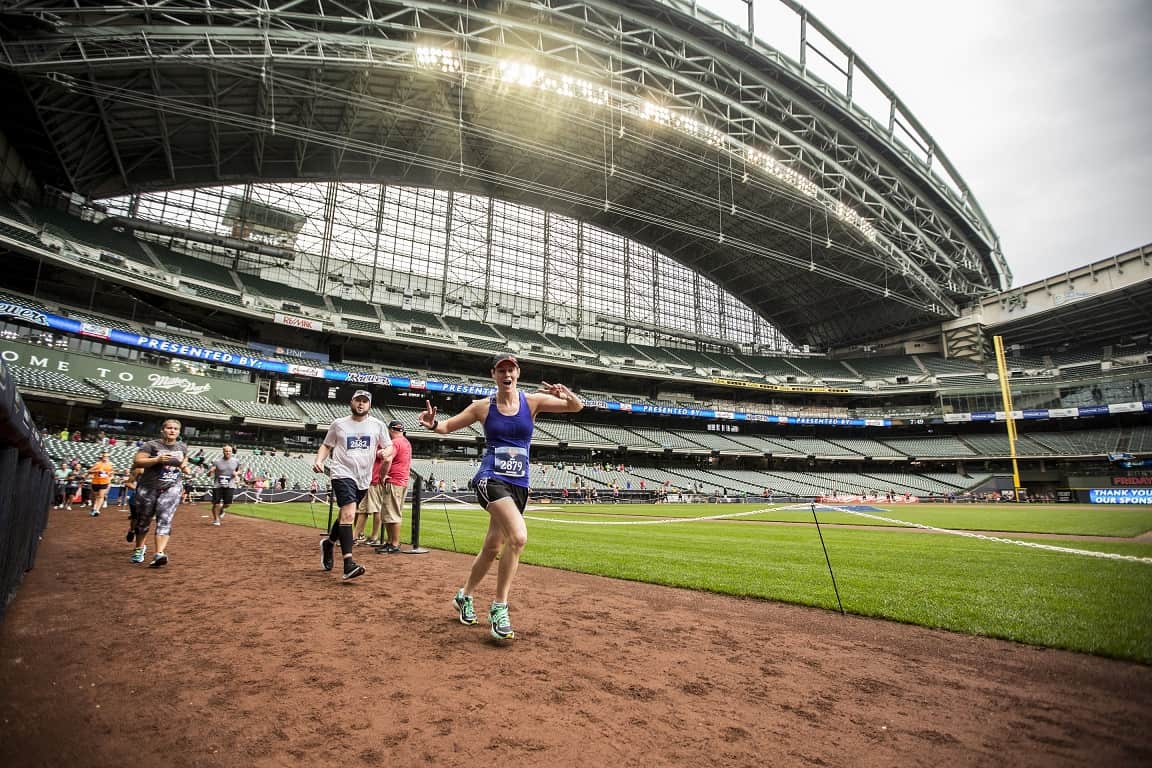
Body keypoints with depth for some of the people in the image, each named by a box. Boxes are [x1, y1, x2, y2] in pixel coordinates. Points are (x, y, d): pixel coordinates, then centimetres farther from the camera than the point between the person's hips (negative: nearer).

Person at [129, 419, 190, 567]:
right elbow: (137, 462, -12)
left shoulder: (183, 447, 8)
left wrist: (185, 467, 3)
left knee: (165, 520, -12)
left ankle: (159, 553, -21)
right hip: (148, 487, -1)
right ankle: (140, 548, 35)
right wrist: (157, 459, -24)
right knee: (143, 519, 12)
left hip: (172, 488, 1)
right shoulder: (151, 445, -6)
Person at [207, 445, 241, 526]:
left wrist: (236, 473, -4)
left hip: (230, 485, 1)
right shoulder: (217, 462, -4)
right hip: (218, 485, -1)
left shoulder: (236, 461, 2)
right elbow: (209, 475, -2)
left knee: (228, 503, -7)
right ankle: (216, 519, 21)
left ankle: (222, 510, 29)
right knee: (216, 504, -2)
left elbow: (239, 470, 19)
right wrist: (210, 471, -26)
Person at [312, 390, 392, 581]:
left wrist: (386, 452, -15)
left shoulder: (377, 425, 6)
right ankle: (348, 564, -24)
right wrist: (319, 460, -6)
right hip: (343, 474, -4)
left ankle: (328, 542, 46)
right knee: (348, 514, -20)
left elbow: (390, 447, 8)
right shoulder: (338, 424, 4)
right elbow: (326, 445, 12)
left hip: (364, 478, 4)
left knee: (346, 515, 17)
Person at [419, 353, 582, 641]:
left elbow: (576, 407, -2)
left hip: (519, 485, 4)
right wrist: (433, 424, -12)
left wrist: (566, 394, -24)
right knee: (518, 536, -26)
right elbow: (448, 426, 11)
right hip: (491, 480, -3)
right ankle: (499, 608, -13)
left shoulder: (532, 401, 3)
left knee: (493, 548, 12)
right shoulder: (483, 407, 2)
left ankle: (464, 596, 38)